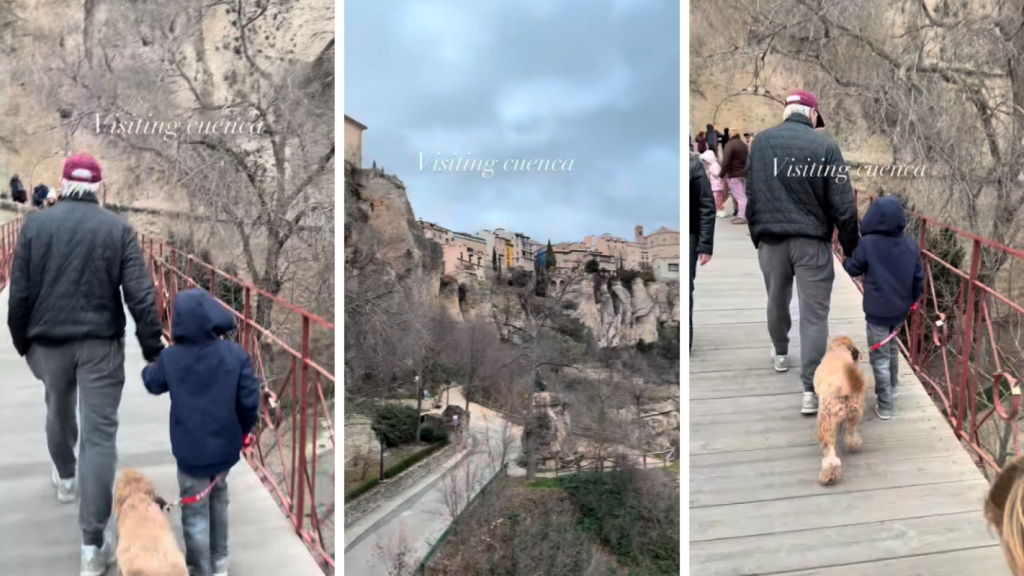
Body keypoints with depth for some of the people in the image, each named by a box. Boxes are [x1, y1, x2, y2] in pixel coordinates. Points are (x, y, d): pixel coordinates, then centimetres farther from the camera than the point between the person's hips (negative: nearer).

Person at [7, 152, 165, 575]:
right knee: (100, 434, -3)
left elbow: (19, 293, 0)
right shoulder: (117, 228, -6)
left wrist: (22, 340, 14)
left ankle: (66, 479, 55)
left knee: (58, 412, 29)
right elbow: (140, 295, -11)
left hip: (49, 340, 3)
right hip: (101, 343, -2)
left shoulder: (35, 224, -1)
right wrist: (153, 349, -4)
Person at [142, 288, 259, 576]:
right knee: (218, 498, 27)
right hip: (225, 446, 2)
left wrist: (147, 368, 34)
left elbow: (152, 384, 11)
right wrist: (245, 429, 6)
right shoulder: (235, 353, -14)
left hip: (190, 451, -2)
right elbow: (250, 400, -13)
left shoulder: (170, 358, -10)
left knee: (195, 514, 11)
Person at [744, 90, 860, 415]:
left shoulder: (760, 141, 2)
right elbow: (842, 205, -8)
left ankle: (780, 353, 46)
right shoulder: (825, 145, -9)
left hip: (770, 238, 3)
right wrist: (851, 248, 3)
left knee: (776, 301, 23)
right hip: (811, 240, -3)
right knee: (814, 314, -1)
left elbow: (750, 195, 8)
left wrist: (756, 234, 19)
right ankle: (811, 390, -4)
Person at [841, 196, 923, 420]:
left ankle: (884, 406, 7)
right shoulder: (911, 244, -2)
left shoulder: (868, 243, -16)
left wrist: (845, 261, 19)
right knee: (892, 348, 27)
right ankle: (891, 389, 41)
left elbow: (853, 270, -4)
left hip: (877, 311, -5)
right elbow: (918, 277, 6)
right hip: (901, 309, 5)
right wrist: (913, 299, 22)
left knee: (880, 357, 3)